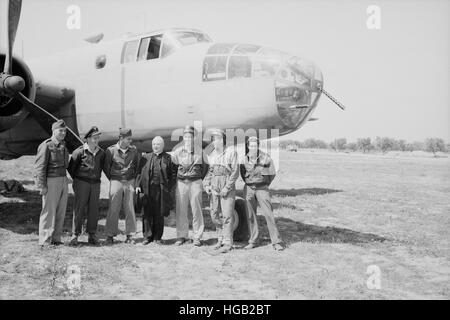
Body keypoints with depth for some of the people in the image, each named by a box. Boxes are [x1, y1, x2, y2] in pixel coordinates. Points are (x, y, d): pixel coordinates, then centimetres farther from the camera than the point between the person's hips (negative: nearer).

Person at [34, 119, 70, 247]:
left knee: (61, 211, 9)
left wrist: (65, 179, 14)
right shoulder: (46, 145, -10)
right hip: (51, 182, -8)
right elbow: (40, 167, -13)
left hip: (63, 181, 8)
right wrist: (42, 186, -16)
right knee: (49, 211, -4)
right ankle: (44, 241, 3)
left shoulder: (63, 145, 14)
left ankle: (56, 238, 17)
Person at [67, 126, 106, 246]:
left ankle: (92, 235, 12)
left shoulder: (101, 153, 6)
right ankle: (75, 235, 5)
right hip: (82, 183, -4)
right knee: (79, 208, -2)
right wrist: (76, 180, 9)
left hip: (96, 183, 4)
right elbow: (71, 167, 1)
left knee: (94, 209, 5)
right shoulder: (79, 151, -8)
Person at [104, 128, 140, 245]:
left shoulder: (134, 150, 3)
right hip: (116, 181, -2)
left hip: (130, 182, 2)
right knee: (113, 209, -1)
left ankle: (129, 235, 9)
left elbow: (138, 166, 16)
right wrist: (112, 180, 7)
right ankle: (110, 235, 7)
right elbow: (106, 167, 5)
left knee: (130, 209, 2)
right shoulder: (111, 150, -5)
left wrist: (134, 179, 11)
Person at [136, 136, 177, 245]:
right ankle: (147, 236, 13)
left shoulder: (169, 158, 6)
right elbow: (140, 172, 12)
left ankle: (157, 237, 15)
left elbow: (173, 175, 4)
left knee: (159, 214, 5)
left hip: (161, 190, -1)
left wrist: (169, 188, -5)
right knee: (147, 213, 3)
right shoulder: (145, 158, 12)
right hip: (147, 190, 2)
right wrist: (138, 185, 0)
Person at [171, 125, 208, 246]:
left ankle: (197, 237, 7)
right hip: (181, 182, 1)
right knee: (181, 210, 3)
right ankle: (182, 236, 14)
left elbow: (205, 166, 15)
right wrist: (175, 178, 11)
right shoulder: (177, 152, 6)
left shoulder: (200, 151, 4)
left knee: (196, 210, -1)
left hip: (195, 183, -1)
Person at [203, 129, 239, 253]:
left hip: (227, 187, -5)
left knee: (227, 215, -5)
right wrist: (206, 185, 0)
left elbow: (235, 172, -8)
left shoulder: (231, 152, -7)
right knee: (215, 214, 8)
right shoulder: (211, 154, 10)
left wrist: (227, 188, -13)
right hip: (214, 186, 6)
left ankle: (228, 243, 3)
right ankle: (221, 239, 22)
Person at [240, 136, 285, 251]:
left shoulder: (265, 158, -6)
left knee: (268, 214, -7)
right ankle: (252, 241, 15)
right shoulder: (244, 159, 1)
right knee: (250, 216, 5)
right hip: (248, 189, 3)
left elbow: (272, 174, 6)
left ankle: (276, 242, -3)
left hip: (262, 189, -3)